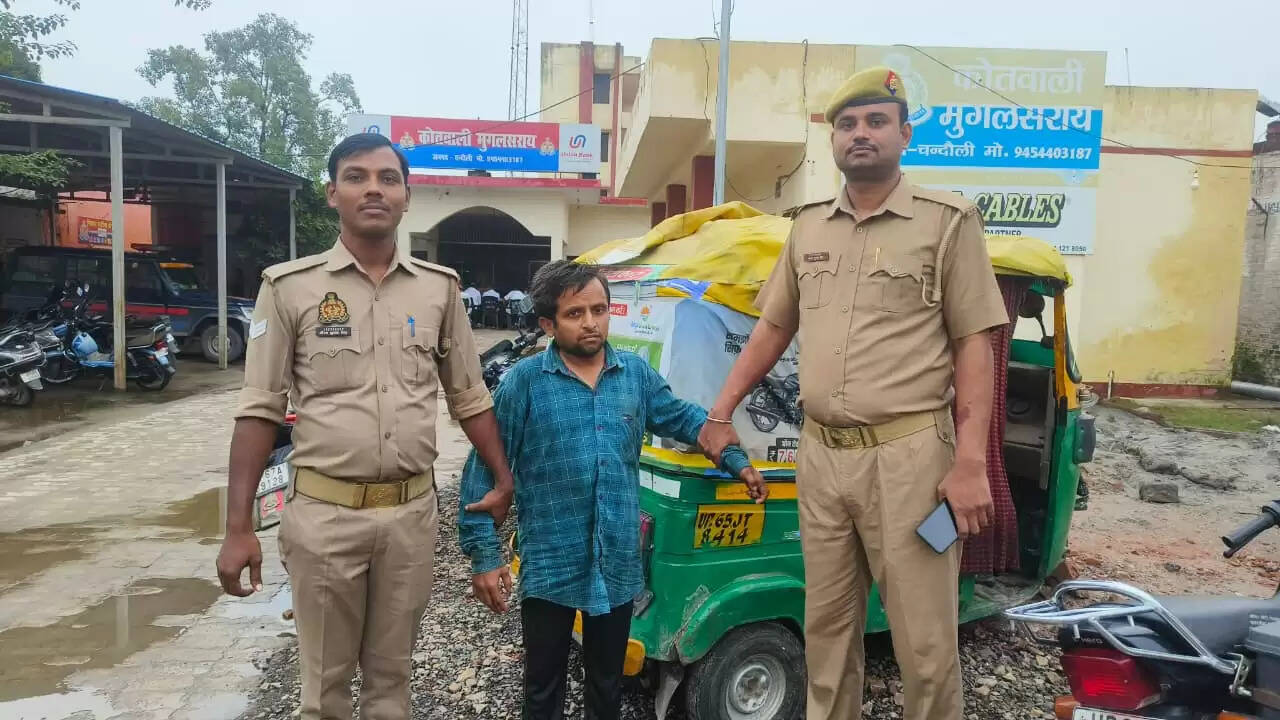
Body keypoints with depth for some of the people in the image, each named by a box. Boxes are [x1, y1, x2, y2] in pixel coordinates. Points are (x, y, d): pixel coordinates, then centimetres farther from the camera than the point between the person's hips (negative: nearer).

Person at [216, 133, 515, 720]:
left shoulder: (439, 287, 3)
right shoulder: (291, 287, -4)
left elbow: (469, 397, 10)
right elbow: (260, 410, -4)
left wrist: (503, 479, 6)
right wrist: (238, 527, -7)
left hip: (412, 512, 2)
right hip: (324, 514, -2)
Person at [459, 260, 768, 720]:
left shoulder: (637, 374, 1)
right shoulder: (525, 381, -10)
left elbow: (684, 418, 17)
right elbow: (484, 468, -9)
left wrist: (736, 461, 11)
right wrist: (484, 554, -11)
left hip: (618, 563, 3)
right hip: (550, 566, -3)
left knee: (608, 682, 21)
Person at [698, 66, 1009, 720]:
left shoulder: (948, 220, -3)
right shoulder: (808, 228, 12)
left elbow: (972, 346, -6)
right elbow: (772, 329, 18)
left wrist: (970, 463, -13)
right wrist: (720, 414, 15)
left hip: (907, 456, -4)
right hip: (819, 456, 5)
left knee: (923, 639, 5)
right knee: (827, 625, 17)